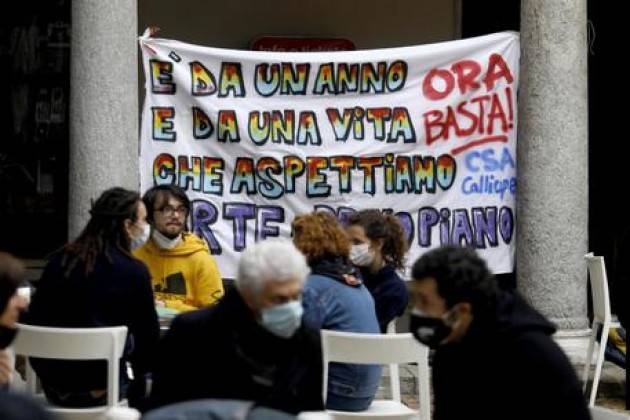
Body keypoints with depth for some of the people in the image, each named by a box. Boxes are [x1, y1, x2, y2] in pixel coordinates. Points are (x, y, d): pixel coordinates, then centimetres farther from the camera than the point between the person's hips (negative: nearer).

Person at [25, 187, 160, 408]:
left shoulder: (58, 260, 2)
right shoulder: (134, 271, -11)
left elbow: (35, 320, 8)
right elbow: (148, 335, -4)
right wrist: (141, 372, 16)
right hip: (99, 390, -5)